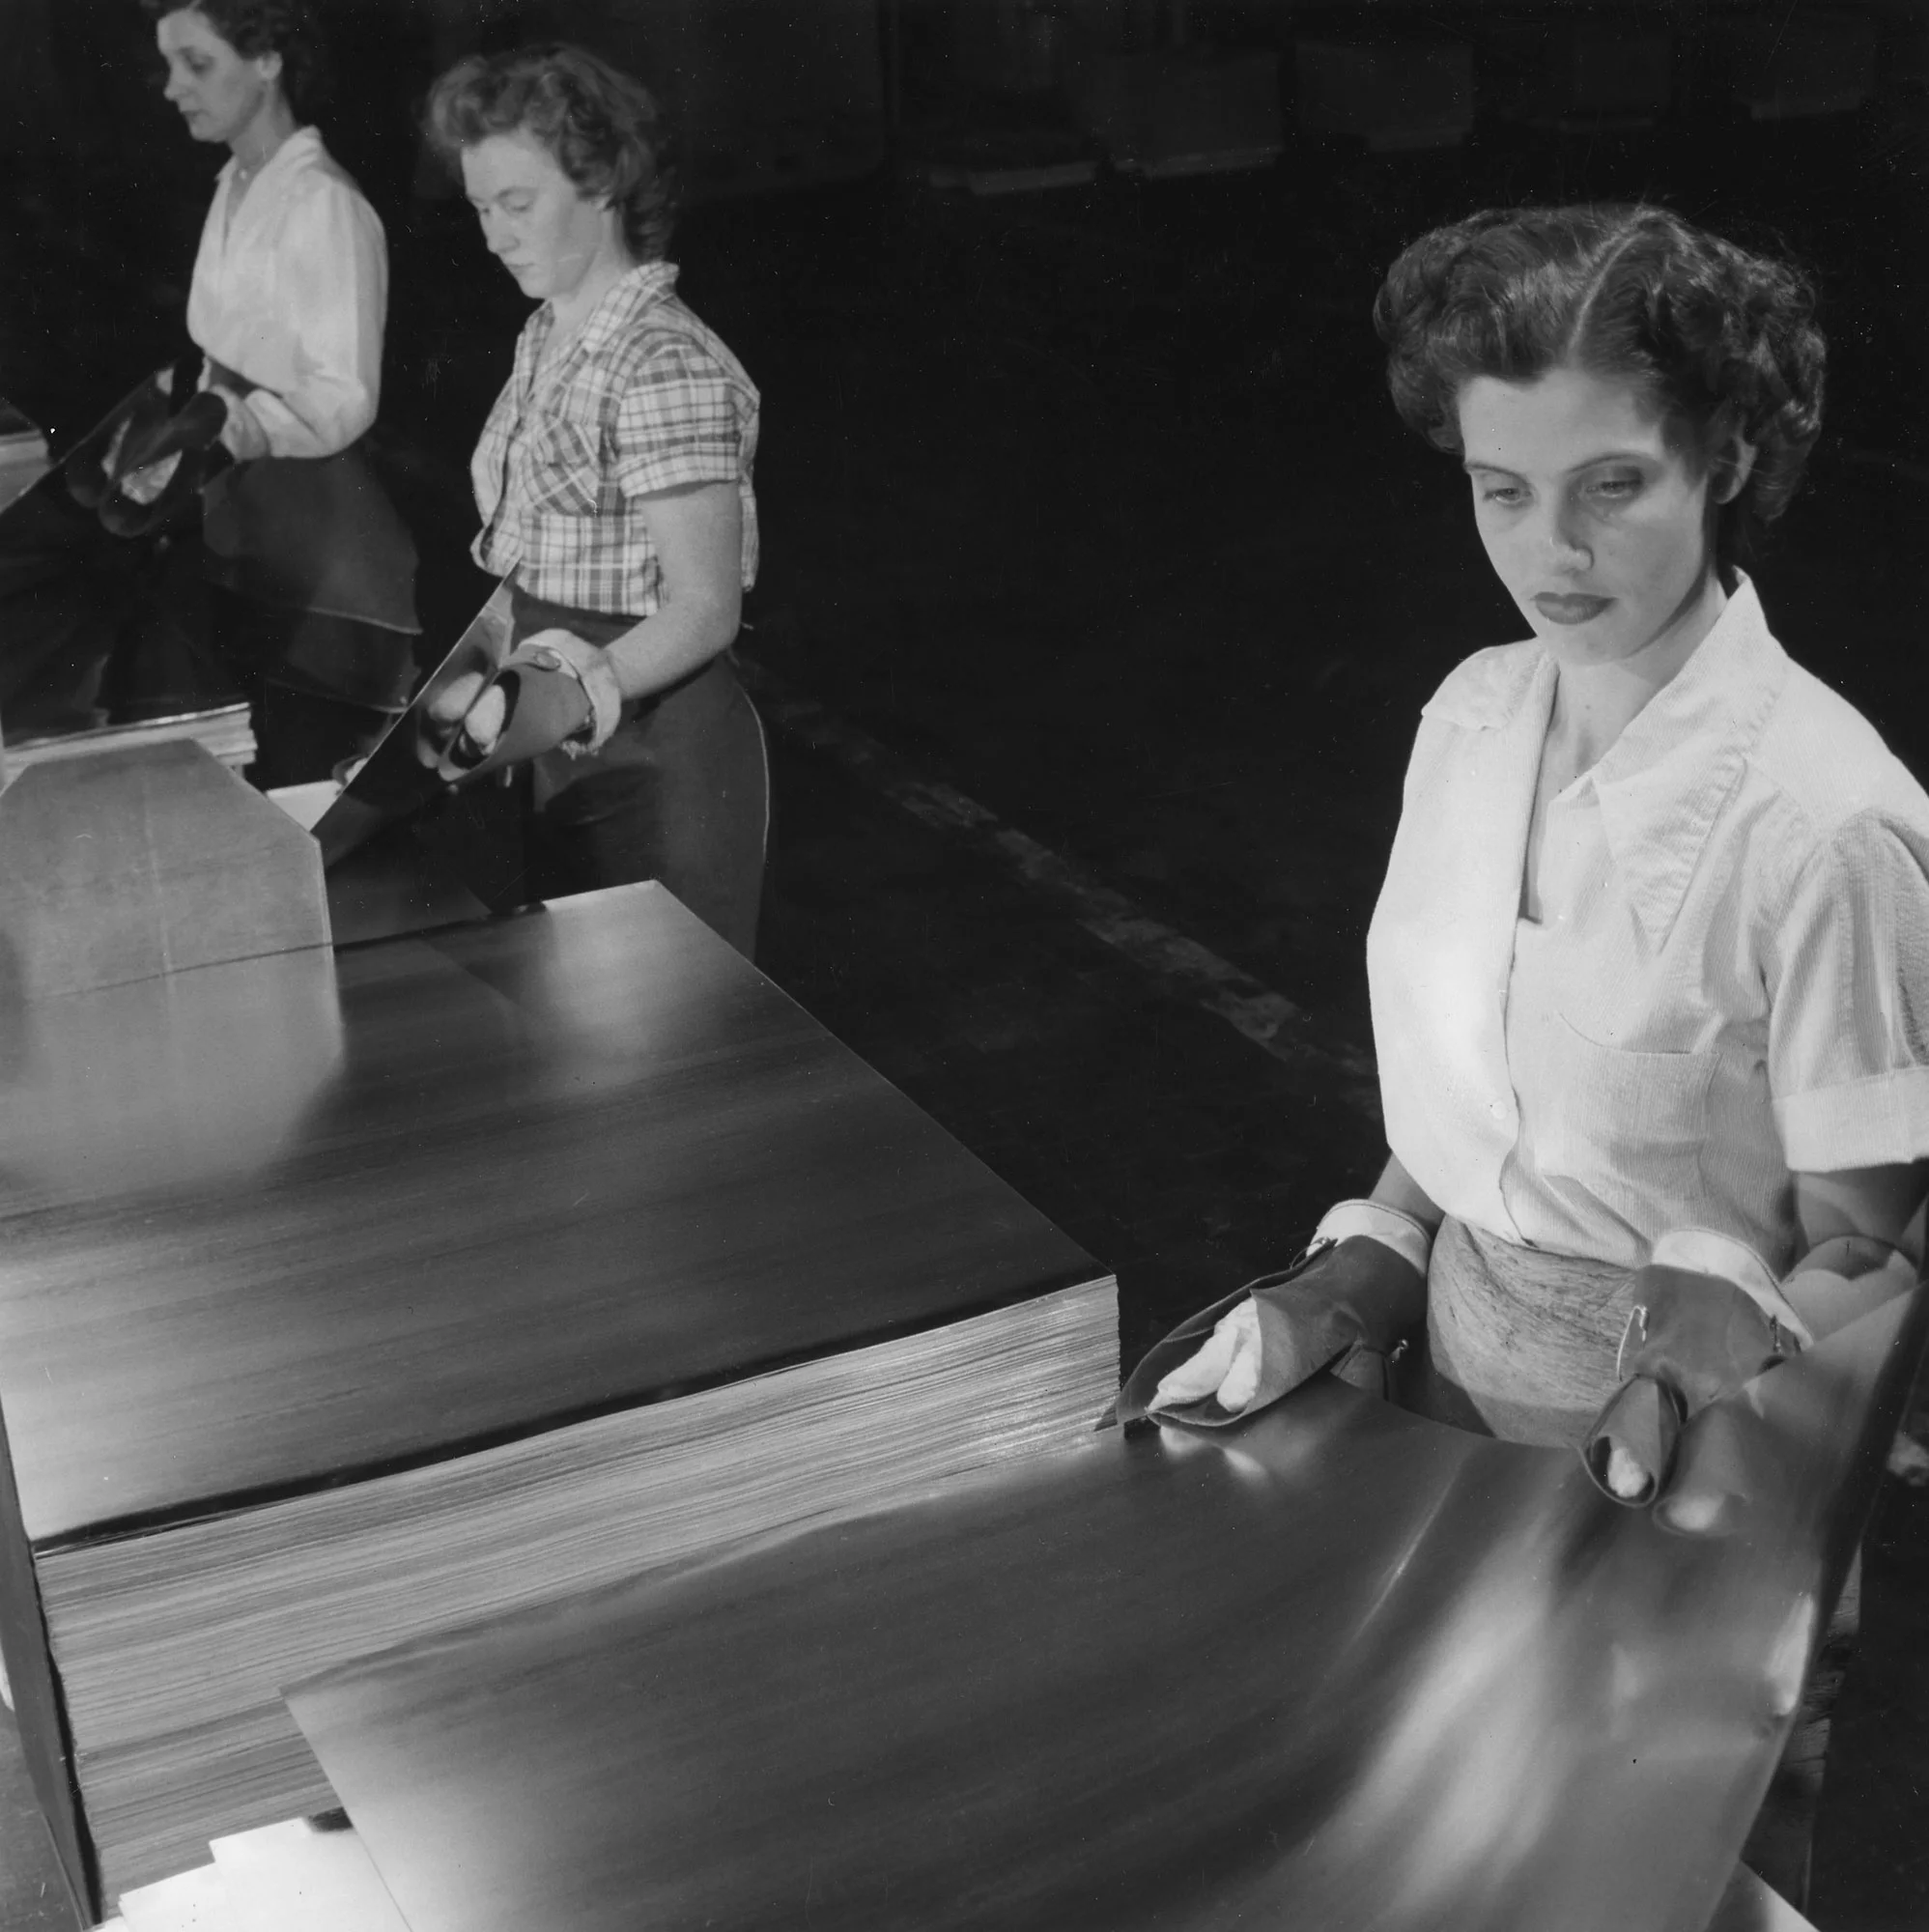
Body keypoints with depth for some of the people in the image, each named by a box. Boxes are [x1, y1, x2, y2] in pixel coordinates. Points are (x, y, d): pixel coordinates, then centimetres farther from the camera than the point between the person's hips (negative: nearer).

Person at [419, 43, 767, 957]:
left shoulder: (665, 368, -19)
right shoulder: (547, 341, 8)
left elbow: (702, 610, -22)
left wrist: (566, 701, -33)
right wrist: (487, 697, 4)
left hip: (660, 762, -8)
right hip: (570, 755, 8)